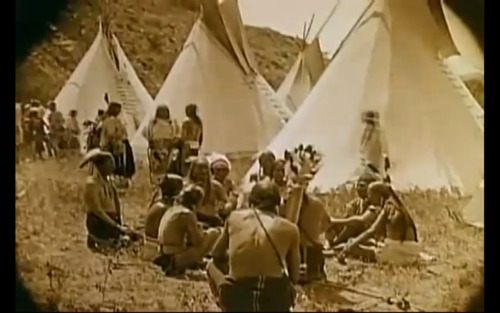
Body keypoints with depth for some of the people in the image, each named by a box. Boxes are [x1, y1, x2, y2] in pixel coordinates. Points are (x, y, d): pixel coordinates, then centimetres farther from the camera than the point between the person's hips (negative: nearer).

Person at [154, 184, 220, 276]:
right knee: (214, 233, -4)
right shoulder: (187, 214, -12)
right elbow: (198, 241, -11)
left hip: (165, 255, 9)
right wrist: (204, 233, 8)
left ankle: (172, 263, 10)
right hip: (176, 256, -9)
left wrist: (199, 231, 14)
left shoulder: (171, 210, 12)